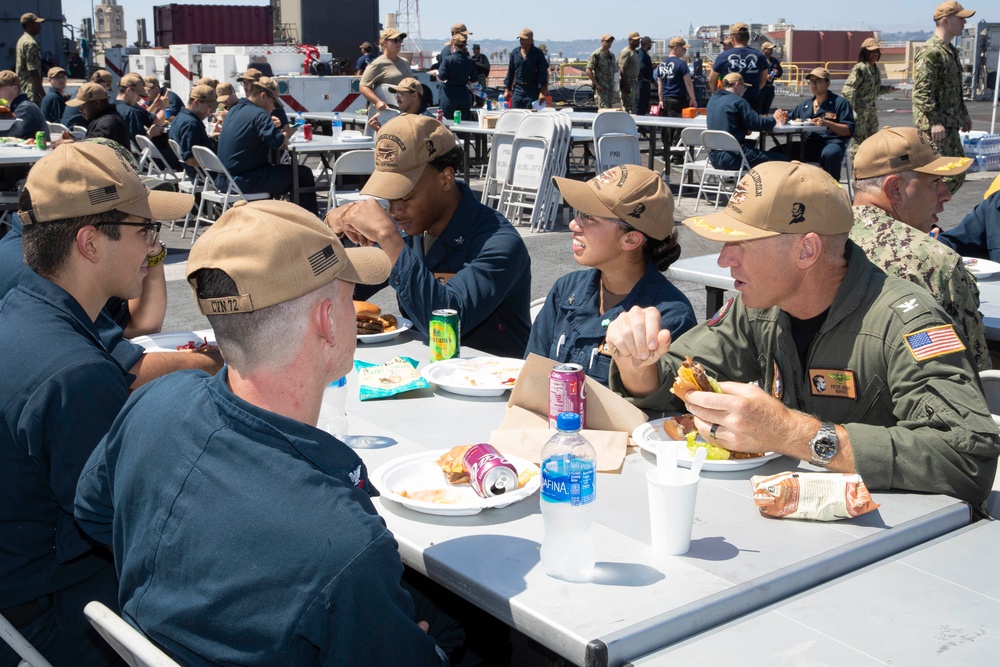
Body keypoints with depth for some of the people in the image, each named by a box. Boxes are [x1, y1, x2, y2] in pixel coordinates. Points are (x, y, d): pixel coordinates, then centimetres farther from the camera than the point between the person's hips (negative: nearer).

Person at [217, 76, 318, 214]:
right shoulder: (259, 114, -16)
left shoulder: (234, 111, 12)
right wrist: (285, 136, 0)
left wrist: (271, 125, 11)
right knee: (304, 174, -2)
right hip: (245, 180, -10)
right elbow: (279, 143, -23)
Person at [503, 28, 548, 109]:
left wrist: (542, 92, -13)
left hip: (532, 90, -4)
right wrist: (507, 89, 10)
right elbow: (510, 72, 14)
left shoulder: (538, 54, -3)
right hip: (517, 89, 4)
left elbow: (543, 73, -5)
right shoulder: (514, 53, 8)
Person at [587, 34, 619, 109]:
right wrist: (597, 84, -15)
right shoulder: (596, 55, -9)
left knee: (616, 108, 5)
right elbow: (588, 71, -13)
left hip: (611, 86, 7)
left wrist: (613, 82, 13)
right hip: (601, 87, -7)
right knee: (604, 109, -10)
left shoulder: (611, 55, 14)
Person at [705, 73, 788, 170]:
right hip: (733, 157, -9)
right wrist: (773, 119, 10)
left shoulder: (712, 100, 13)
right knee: (781, 159, -5)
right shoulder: (738, 101, -11)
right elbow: (756, 123, -11)